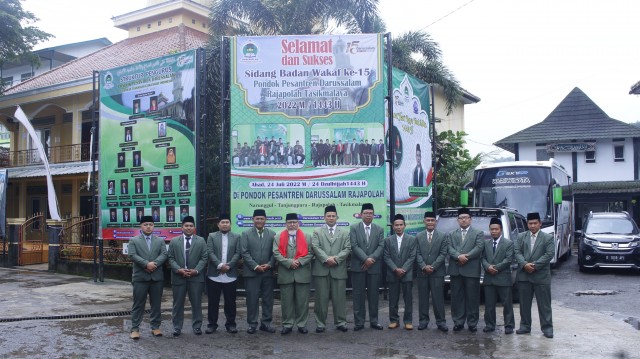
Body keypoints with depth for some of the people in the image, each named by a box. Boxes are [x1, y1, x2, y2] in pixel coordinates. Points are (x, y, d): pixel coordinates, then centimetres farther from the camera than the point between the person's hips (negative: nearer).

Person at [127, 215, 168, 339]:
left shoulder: (160, 241, 12)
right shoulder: (133, 240, 5)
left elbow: (164, 254, -1)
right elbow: (132, 255, -9)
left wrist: (154, 264, -17)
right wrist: (146, 264, -19)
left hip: (157, 277, 3)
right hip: (140, 277, -2)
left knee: (156, 304, 8)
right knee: (138, 304, 1)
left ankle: (155, 327, 17)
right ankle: (135, 329, 7)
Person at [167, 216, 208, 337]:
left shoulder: (201, 241, 5)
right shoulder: (174, 241, 7)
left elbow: (204, 258, 1)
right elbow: (171, 258, 3)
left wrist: (196, 270, -12)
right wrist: (179, 270, -12)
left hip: (196, 276, 0)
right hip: (178, 276, 0)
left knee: (196, 303, 5)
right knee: (178, 303, 6)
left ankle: (197, 326, 15)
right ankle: (177, 327, 15)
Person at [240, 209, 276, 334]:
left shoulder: (272, 234, 8)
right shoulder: (246, 234, 3)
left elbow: (274, 252, 5)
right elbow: (244, 253, -4)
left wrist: (269, 265, -10)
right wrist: (255, 266, -12)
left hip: (268, 272, 2)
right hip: (251, 272, -2)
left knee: (268, 299, 7)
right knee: (252, 299, 2)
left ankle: (266, 323, 17)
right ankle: (252, 324, 12)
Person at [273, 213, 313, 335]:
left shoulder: (306, 237, 7)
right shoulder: (279, 237, 7)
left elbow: (310, 253, 1)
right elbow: (276, 253, -2)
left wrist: (299, 262, -13)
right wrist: (289, 262, -13)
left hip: (302, 273, 0)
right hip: (285, 274, 0)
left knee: (302, 301, 4)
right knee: (286, 301, 5)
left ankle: (301, 324, 15)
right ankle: (287, 325, 15)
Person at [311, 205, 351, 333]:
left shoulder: (344, 233, 15)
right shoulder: (317, 232, 11)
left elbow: (347, 249, 3)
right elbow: (315, 247, -3)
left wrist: (336, 258, -12)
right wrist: (326, 259, -16)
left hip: (339, 270, 1)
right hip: (321, 269, -1)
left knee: (339, 298, 4)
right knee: (321, 298, 3)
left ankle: (340, 322, 14)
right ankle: (320, 324, 11)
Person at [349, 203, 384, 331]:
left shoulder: (379, 229, 9)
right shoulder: (354, 228, 3)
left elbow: (381, 246, 0)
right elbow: (354, 246, -7)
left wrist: (371, 259, -14)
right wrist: (365, 259, -16)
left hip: (374, 267, 2)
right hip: (358, 266, -1)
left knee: (373, 295, 7)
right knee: (358, 295, 2)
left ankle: (374, 321, 17)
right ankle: (359, 322, 9)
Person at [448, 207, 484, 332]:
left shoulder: (478, 233, 9)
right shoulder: (451, 234, 16)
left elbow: (479, 248, -5)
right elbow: (450, 248, 2)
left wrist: (466, 256, -15)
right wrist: (459, 256, -16)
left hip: (471, 270, -2)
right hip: (455, 270, 2)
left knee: (472, 298, 0)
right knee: (457, 298, 5)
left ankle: (472, 323, 8)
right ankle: (458, 322, 12)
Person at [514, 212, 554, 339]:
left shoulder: (548, 238, 2)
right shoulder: (521, 236, 11)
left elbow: (549, 254, -8)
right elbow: (517, 251, 2)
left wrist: (535, 265, -15)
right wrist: (524, 264, -15)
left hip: (541, 276, -3)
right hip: (524, 275, 3)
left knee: (544, 304, 1)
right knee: (524, 303, 9)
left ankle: (547, 328, 9)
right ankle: (525, 326, 19)